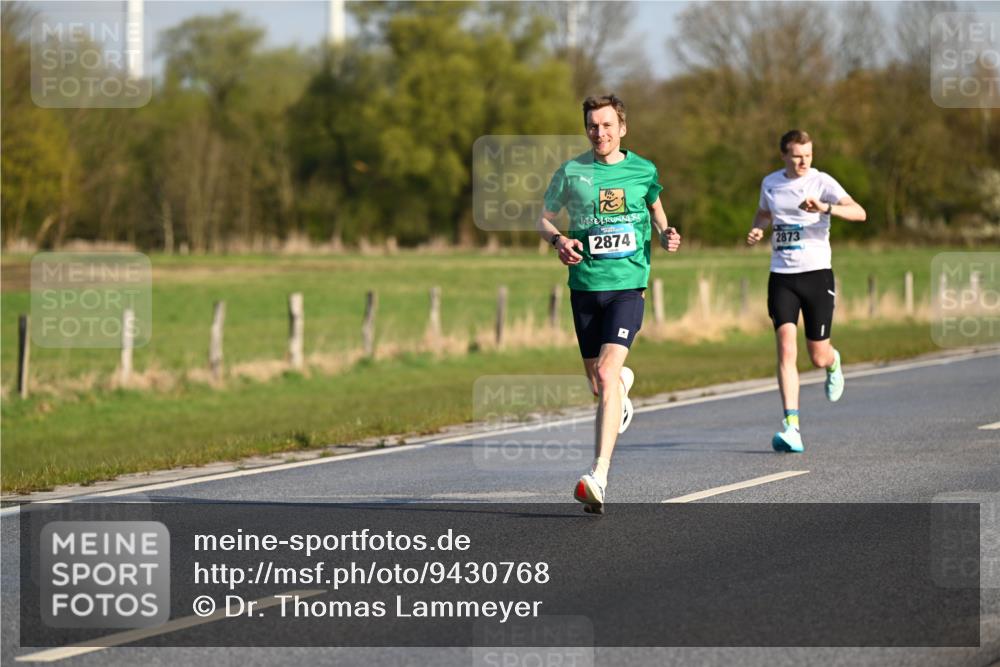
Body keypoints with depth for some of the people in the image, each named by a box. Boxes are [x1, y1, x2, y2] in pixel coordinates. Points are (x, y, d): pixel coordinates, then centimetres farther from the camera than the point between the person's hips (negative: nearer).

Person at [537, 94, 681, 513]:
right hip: (584, 285, 2)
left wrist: (666, 237, -1)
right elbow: (544, 219, 12)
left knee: (607, 373, -19)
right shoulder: (571, 172, 2)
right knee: (597, 382, 11)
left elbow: (657, 214, 21)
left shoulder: (643, 171, 4)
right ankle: (623, 384, 52)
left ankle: (598, 477, -24)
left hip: (628, 283, -2)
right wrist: (557, 240, -10)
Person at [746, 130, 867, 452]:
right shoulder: (770, 183, 8)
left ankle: (833, 363, 44)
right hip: (781, 277, 2)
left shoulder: (821, 182, -5)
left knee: (818, 357, 3)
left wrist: (825, 207, -33)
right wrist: (757, 230, 7)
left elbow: (859, 213, -17)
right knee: (786, 347, -16)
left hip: (816, 273, -2)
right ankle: (791, 427, -20)